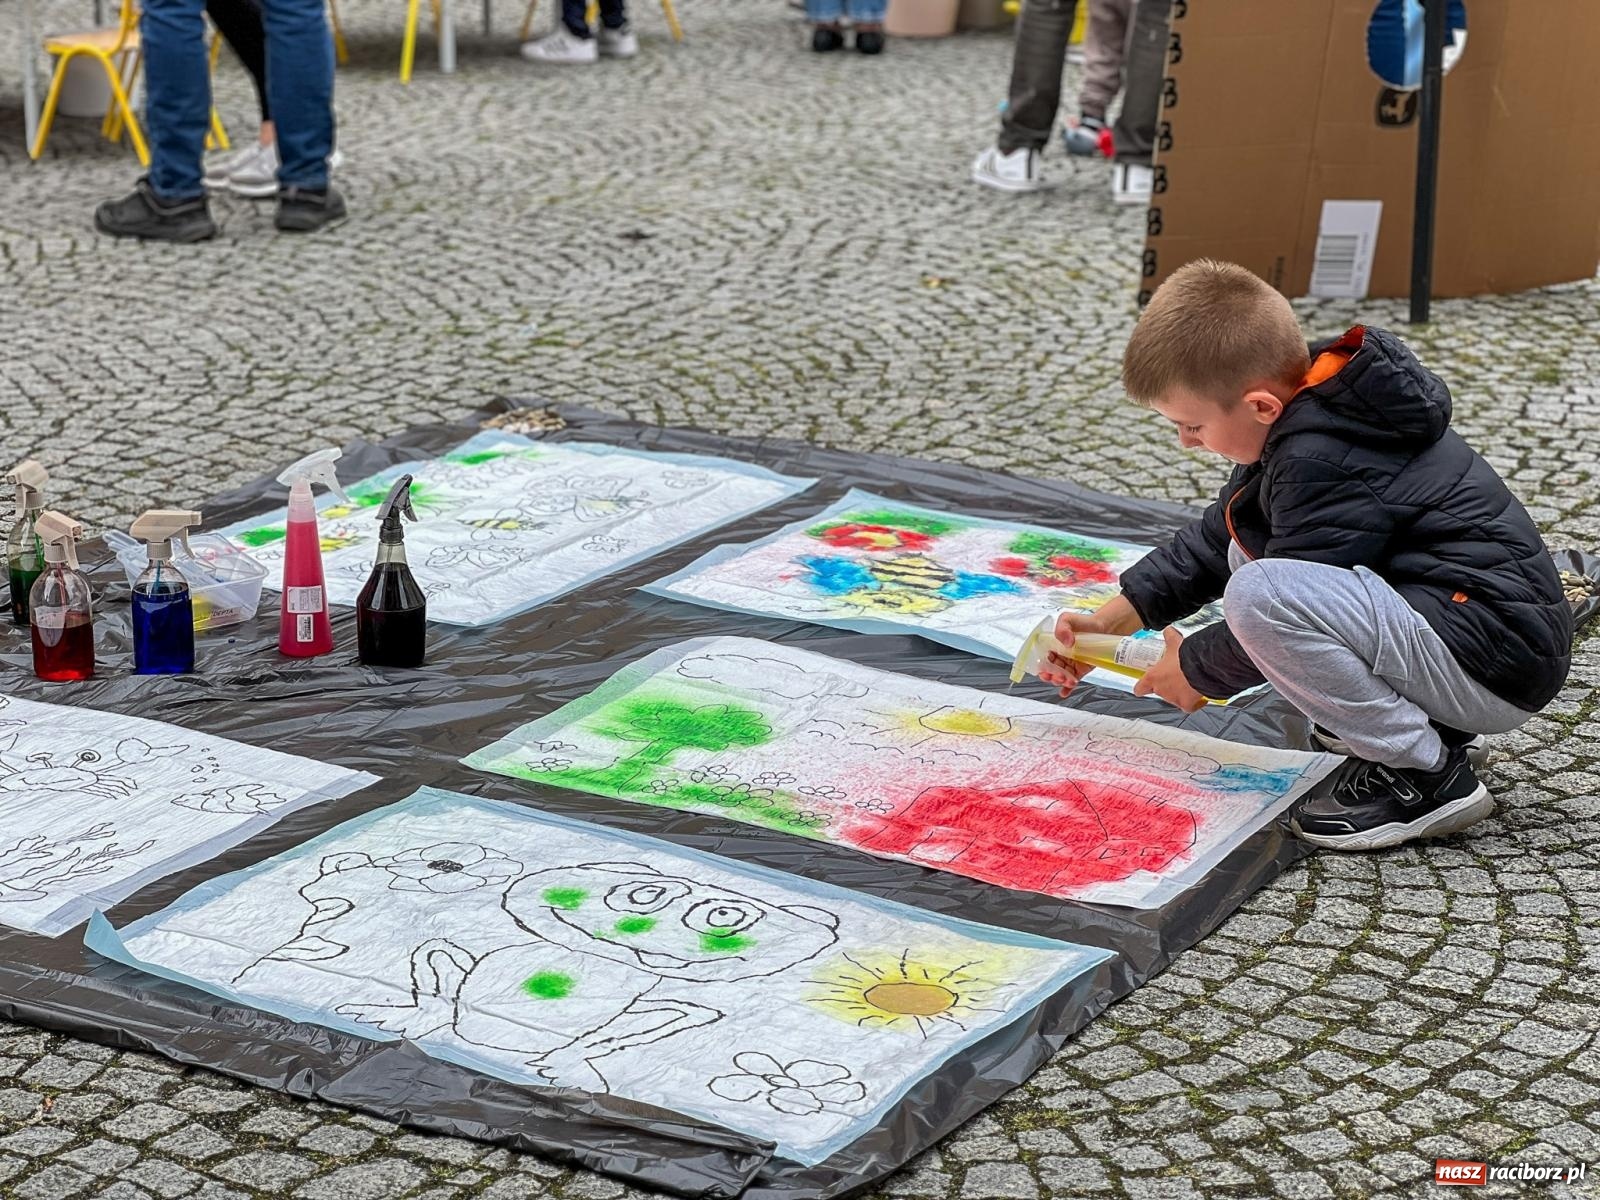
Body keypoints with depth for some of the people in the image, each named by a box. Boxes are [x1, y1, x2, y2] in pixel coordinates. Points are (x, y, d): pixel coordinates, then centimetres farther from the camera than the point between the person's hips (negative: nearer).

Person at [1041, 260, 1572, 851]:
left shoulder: (1324, 463, -22)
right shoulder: (1302, 417, 8)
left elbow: (1278, 609, -17)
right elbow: (1215, 538, 19)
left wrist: (1195, 669, 1)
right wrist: (1110, 619, 15)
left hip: (1498, 667, -11)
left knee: (1258, 593, -28)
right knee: (1249, 550, 17)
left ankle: (1425, 773, -13)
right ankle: (1411, 716, 10)